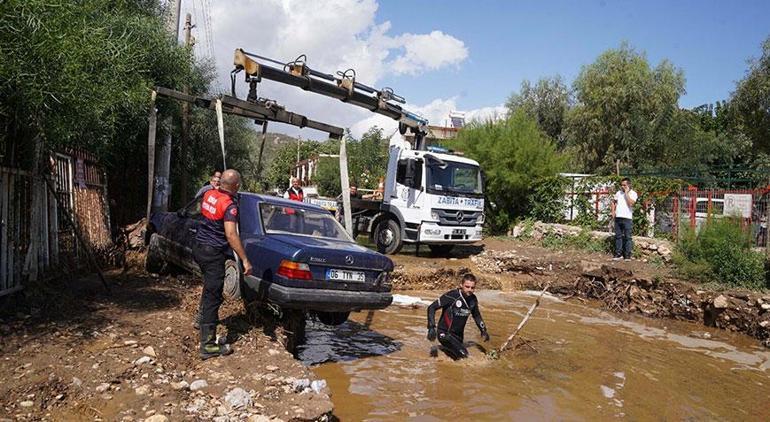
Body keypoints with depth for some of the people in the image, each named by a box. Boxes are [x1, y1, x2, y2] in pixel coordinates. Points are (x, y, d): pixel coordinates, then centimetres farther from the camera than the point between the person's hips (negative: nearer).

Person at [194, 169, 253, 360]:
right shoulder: (229, 204, -21)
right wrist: (245, 260, -28)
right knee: (213, 297, -6)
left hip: (199, 248, 9)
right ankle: (208, 345, -5)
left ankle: (204, 319, 48)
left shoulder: (209, 194, 3)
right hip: (213, 253, -9)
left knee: (209, 289, 31)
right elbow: (231, 234, -30)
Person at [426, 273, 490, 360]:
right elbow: (432, 307, -18)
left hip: (458, 335, 7)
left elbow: (477, 315, 19)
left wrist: (483, 330, 11)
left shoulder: (473, 299, -2)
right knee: (463, 354, -23)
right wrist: (431, 327, -24)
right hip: (445, 333, -7)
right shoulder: (451, 296, -22)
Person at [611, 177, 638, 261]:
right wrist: (613, 211, 9)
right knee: (618, 236, 8)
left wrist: (626, 193, -14)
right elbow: (614, 202, 24)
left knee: (627, 237, 0)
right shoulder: (619, 193, 13)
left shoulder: (633, 193, -3)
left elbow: (631, 203, -18)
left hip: (627, 218, -5)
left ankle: (627, 255, 6)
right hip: (618, 217, 5)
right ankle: (618, 254, 14)